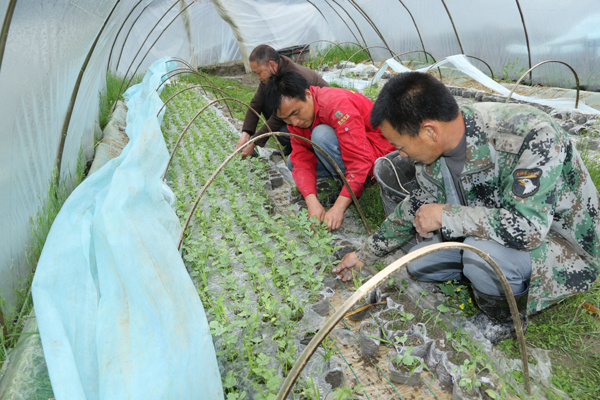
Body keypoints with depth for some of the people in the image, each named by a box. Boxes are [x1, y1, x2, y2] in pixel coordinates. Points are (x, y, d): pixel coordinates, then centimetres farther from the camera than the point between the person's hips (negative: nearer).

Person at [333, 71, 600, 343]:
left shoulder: (530, 135, -34)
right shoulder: (432, 154, -11)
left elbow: (527, 228, -40)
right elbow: (415, 209, 4)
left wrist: (445, 216, -30)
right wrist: (364, 255, 10)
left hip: (568, 246, -6)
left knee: (482, 252, -34)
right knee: (420, 262, -1)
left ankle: (507, 316, -2)